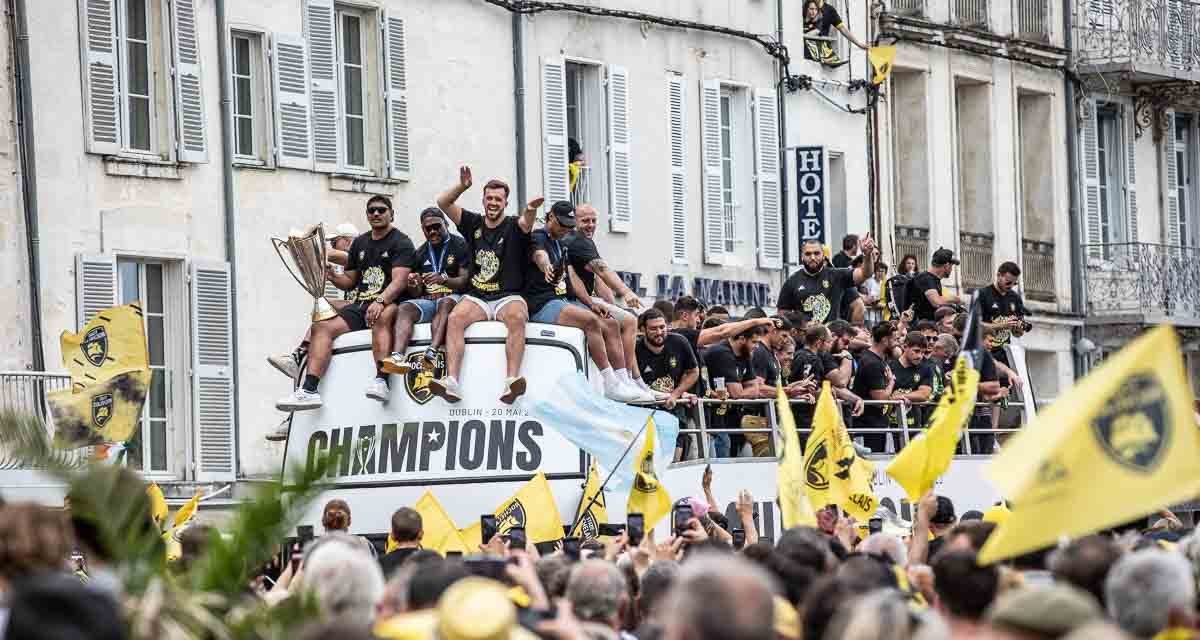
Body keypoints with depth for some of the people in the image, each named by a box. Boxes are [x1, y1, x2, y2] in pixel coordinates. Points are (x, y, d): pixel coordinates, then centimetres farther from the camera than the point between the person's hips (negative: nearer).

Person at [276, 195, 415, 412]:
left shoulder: (401, 243, 0)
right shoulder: (359, 243, 22)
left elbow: (399, 281, -14)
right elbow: (349, 281, 27)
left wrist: (381, 301, -31)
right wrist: (332, 276, 5)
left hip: (390, 304, -7)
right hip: (361, 305, 7)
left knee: (381, 318, -41)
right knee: (322, 327, -15)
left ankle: (381, 381, -53)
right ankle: (309, 390, -27)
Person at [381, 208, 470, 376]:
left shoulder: (459, 245, 3)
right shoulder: (421, 253, 19)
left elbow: (465, 280, -5)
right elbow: (416, 294, 18)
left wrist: (443, 280, -23)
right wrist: (413, 285, -6)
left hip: (451, 297, -5)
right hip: (427, 301, 5)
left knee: (445, 303, -38)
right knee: (404, 308, -25)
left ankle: (432, 353, -59)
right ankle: (398, 356, -48)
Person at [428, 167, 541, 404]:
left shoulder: (513, 226, 7)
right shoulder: (474, 223, 15)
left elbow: (526, 222, -18)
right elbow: (442, 202, 9)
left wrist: (531, 210, -43)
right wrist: (463, 186, -9)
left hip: (508, 297, -2)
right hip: (477, 297, 2)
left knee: (517, 318, -35)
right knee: (455, 318, -28)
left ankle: (511, 382, -49)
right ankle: (451, 382, -41)